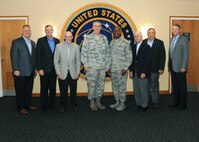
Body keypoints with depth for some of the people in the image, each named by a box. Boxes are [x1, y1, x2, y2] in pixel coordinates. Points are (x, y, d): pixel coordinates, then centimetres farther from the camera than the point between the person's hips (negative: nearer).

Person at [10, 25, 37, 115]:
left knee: (29, 89, 13)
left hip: (30, 72, 6)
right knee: (20, 90, 5)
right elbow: (14, 56, -10)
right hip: (20, 72, -6)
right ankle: (21, 107, 16)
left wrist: (35, 68, 12)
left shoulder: (32, 42, 14)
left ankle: (28, 105, 27)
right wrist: (15, 69, -15)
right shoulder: (16, 42, -6)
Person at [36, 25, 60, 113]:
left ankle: (52, 104, 24)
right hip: (44, 69, -3)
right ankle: (44, 106, 15)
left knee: (53, 88, 10)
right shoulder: (41, 40, -2)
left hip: (54, 69, 3)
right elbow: (37, 55, -6)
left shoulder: (57, 41, 8)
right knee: (44, 88, 4)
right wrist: (39, 68, -12)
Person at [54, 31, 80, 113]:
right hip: (62, 74, -1)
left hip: (73, 74, 1)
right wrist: (58, 73, -5)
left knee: (73, 91, 9)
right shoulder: (59, 46, 1)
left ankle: (74, 105, 25)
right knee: (63, 92, 6)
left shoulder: (76, 47, 3)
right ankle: (63, 106, 23)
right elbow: (56, 61, 1)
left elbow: (78, 61, 5)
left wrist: (78, 72, -1)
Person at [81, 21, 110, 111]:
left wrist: (107, 65, 5)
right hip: (91, 67, -3)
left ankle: (98, 101, 23)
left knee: (100, 85, 9)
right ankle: (92, 102, 16)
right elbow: (84, 52, -2)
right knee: (92, 85, 2)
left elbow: (107, 52, 10)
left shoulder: (104, 38, 9)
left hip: (102, 67, 4)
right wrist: (85, 65, -7)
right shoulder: (88, 38, -1)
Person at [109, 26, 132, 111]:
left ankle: (122, 103, 14)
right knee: (115, 86, 12)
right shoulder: (111, 42, 12)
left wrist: (125, 68, -14)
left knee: (122, 86, 1)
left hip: (122, 69, -6)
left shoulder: (126, 43, -6)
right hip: (113, 69, 6)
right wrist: (109, 67, 9)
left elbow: (129, 57, -8)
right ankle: (117, 102, 26)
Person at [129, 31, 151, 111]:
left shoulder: (146, 47, -6)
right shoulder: (133, 47, 12)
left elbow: (147, 60, -11)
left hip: (142, 72, -6)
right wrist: (131, 70, 6)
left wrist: (144, 72, -16)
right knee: (136, 89, 9)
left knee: (143, 89, 0)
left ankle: (144, 105, 12)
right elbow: (132, 59, 13)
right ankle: (138, 103, 21)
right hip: (134, 72, 6)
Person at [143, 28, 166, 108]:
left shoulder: (159, 43, 1)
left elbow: (162, 56, -2)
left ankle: (155, 101, 18)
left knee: (154, 86, 6)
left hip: (155, 69, -1)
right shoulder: (143, 42, 6)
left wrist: (161, 68, -8)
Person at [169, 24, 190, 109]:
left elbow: (186, 55, -12)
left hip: (180, 67, -7)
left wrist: (183, 67, -17)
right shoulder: (172, 39, 15)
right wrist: (169, 66, 11)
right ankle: (176, 102, 22)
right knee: (174, 86, 12)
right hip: (172, 67, 7)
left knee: (182, 86, 2)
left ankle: (183, 104, 12)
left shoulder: (184, 39, -7)